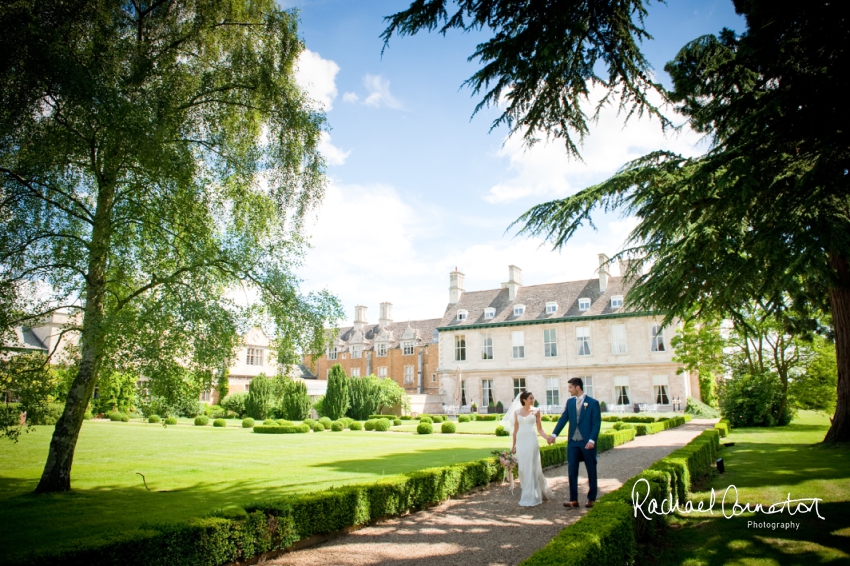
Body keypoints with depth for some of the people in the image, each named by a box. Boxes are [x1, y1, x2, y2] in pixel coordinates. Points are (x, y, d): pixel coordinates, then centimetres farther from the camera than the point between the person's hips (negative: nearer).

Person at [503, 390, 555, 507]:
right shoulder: (517, 412, 8)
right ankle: (529, 494, 23)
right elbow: (515, 430, 12)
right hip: (520, 441, 3)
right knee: (522, 469, 5)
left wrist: (547, 437, -12)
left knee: (531, 468, -4)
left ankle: (530, 498, 2)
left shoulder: (536, 411, 4)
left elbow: (539, 428, 5)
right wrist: (513, 445, 11)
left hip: (531, 440, -3)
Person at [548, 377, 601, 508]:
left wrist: (592, 440, -18)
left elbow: (597, 423, -9)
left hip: (587, 442, -4)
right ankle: (573, 500, 10)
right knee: (572, 472, 4)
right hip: (573, 442, 4)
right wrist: (554, 434, 2)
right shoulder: (570, 402, 8)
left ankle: (591, 499, 21)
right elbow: (563, 419, 9)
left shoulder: (593, 402, -6)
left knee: (591, 471, 8)